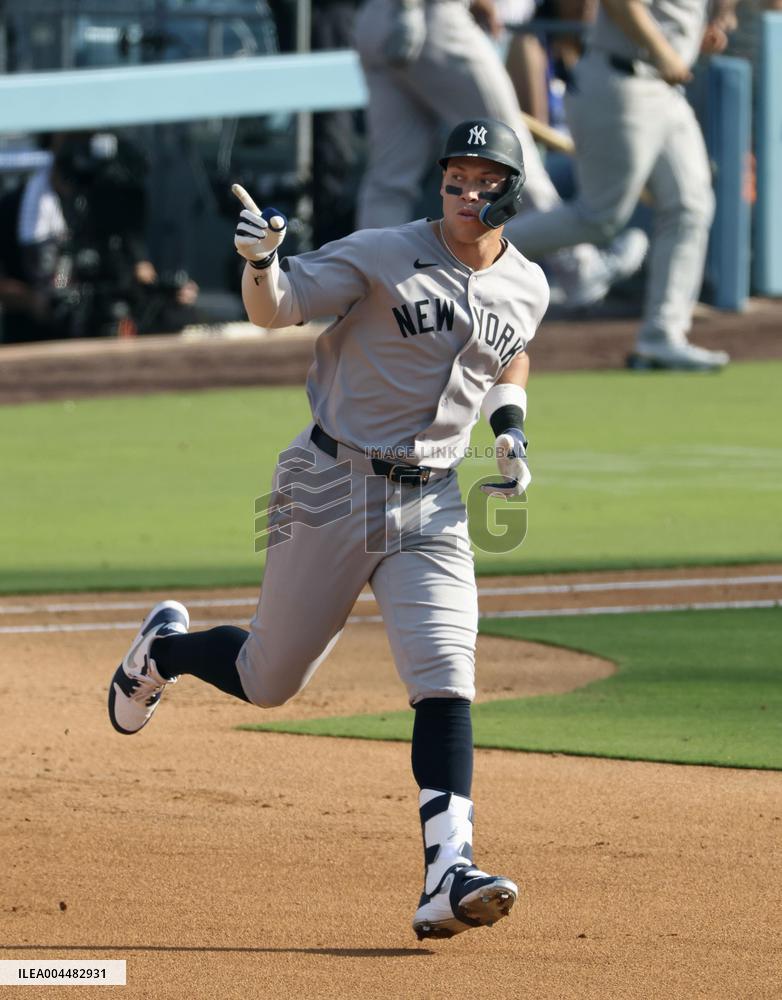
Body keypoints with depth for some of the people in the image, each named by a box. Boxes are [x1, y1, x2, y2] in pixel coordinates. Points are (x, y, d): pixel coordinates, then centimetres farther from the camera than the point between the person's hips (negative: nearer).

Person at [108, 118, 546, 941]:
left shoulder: (527, 289, 5)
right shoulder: (382, 256, -12)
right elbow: (275, 311, -14)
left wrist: (510, 425, 8)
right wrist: (261, 262, -36)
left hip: (430, 504, 3)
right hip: (332, 486, -3)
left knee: (446, 682, -15)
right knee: (268, 680, 8)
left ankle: (448, 876, -23)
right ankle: (163, 649, 42)